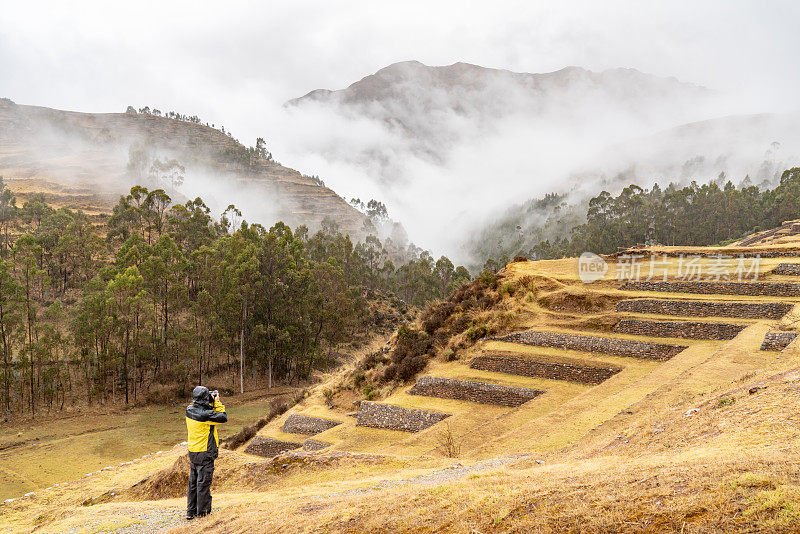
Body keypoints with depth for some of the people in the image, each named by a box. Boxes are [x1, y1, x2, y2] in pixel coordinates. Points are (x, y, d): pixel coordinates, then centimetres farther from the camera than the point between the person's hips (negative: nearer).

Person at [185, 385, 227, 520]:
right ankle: (203, 512, 7)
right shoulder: (206, 414, -22)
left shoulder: (189, 410, 0)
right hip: (205, 453, -7)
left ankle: (191, 511, 20)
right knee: (204, 482, 1)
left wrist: (211, 403, 10)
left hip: (192, 452, 7)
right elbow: (223, 418, -10)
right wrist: (217, 403, -3)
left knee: (193, 482, 14)